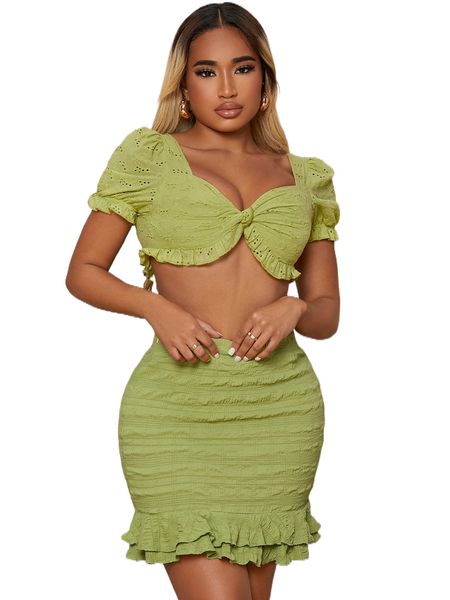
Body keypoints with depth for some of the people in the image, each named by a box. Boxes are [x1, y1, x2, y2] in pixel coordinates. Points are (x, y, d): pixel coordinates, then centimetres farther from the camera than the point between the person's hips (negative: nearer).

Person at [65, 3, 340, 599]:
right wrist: (157, 306, -11)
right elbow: (83, 271, 8)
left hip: (280, 409, 3)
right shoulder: (150, 156, 7)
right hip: (179, 405, -3)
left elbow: (328, 310, 16)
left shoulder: (304, 178, 14)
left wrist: (293, 309, -7)